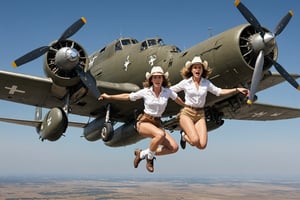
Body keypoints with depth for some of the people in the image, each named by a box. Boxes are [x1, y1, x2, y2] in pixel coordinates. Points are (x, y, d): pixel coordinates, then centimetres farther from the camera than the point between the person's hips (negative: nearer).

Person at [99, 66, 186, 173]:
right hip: (143, 122, -4)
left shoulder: (167, 91, -1)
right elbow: (127, 96, 7)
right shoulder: (145, 92, -5)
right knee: (161, 134, -38)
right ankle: (150, 158, -9)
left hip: (157, 123, 4)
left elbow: (178, 99, 18)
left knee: (174, 148, -14)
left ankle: (142, 154, 2)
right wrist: (109, 97, 10)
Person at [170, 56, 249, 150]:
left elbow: (219, 91, 16)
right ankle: (184, 135, 12)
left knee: (202, 145, -13)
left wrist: (237, 89, 10)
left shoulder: (206, 83, 7)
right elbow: (169, 90, 10)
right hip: (187, 113, -3)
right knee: (195, 141, -25)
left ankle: (186, 134, 18)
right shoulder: (185, 83, 0)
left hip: (200, 115, 3)